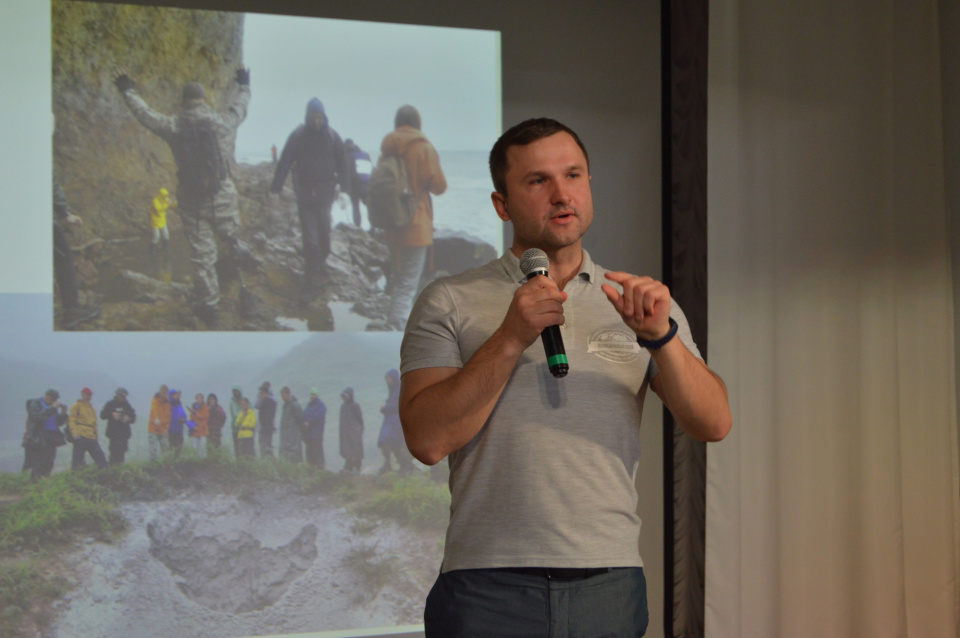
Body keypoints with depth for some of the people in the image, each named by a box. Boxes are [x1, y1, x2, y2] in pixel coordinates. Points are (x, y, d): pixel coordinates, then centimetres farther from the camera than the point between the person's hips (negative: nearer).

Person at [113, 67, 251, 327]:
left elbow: (144, 113, 9)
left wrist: (127, 91, 25)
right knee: (233, 245, 15)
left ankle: (209, 306, 12)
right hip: (223, 199, 0)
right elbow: (240, 106, 18)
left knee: (202, 253, 6)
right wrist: (244, 86, 38)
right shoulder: (223, 123, -4)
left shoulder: (173, 127, -6)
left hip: (192, 203, 0)